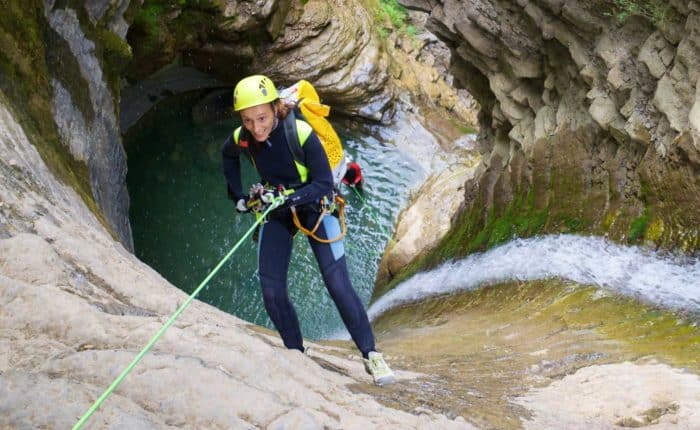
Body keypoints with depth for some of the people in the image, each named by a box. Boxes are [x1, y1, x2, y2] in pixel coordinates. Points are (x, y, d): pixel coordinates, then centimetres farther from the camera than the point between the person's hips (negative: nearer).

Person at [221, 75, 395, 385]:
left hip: (313, 206, -4)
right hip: (276, 212, 4)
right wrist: (237, 196, 4)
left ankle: (371, 355, -1)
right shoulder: (241, 139, -17)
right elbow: (228, 156, 9)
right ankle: (295, 353, 11)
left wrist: (288, 198, -38)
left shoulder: (302, 134, -30)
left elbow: (324, 185, -27)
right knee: (271, 290, -6)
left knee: (338, 284, -13)